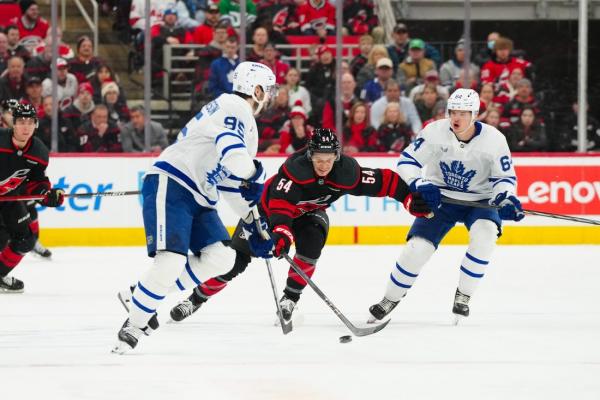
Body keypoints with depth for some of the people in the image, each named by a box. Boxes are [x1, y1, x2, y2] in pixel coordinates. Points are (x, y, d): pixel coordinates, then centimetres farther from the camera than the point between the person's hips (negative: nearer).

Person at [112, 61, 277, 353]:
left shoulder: (246, 123, 24)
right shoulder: (234, 107, -9)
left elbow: (231, 182, 28)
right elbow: (233, 155, -29)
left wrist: (253, 223, 25)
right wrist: (255, 173, -16)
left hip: (198, 198, 10)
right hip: (170, 186, -10)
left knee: (221, 257, -3)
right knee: (171, 261, -21)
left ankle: (146, 296, 7)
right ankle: (133, 325, -7)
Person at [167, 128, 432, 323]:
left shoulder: (347, 172, -26)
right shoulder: (295, 168, -38)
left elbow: (383, 181, -18)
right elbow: (279, 205, -45)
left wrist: (411, 199, -20)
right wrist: (281, 232, -59)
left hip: (309, 213, 3)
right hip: (269, 207, -3)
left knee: (311, 244, -29)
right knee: (236, 259, -10)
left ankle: (290, 298, -10)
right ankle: (196, 299, 4)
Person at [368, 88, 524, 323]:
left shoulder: (493, 139, -17)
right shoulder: (435, 132, -17)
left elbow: (505, 177, -7)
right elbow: (407, 161, -11)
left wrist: (506, 199, -28)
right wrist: (420, 185, -29)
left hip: (479, 200, 0)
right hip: (440, 198, 1)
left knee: (485, 233, -31)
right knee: (418, 246, -14)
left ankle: (463, 295, -17)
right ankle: (390, 299, 9)